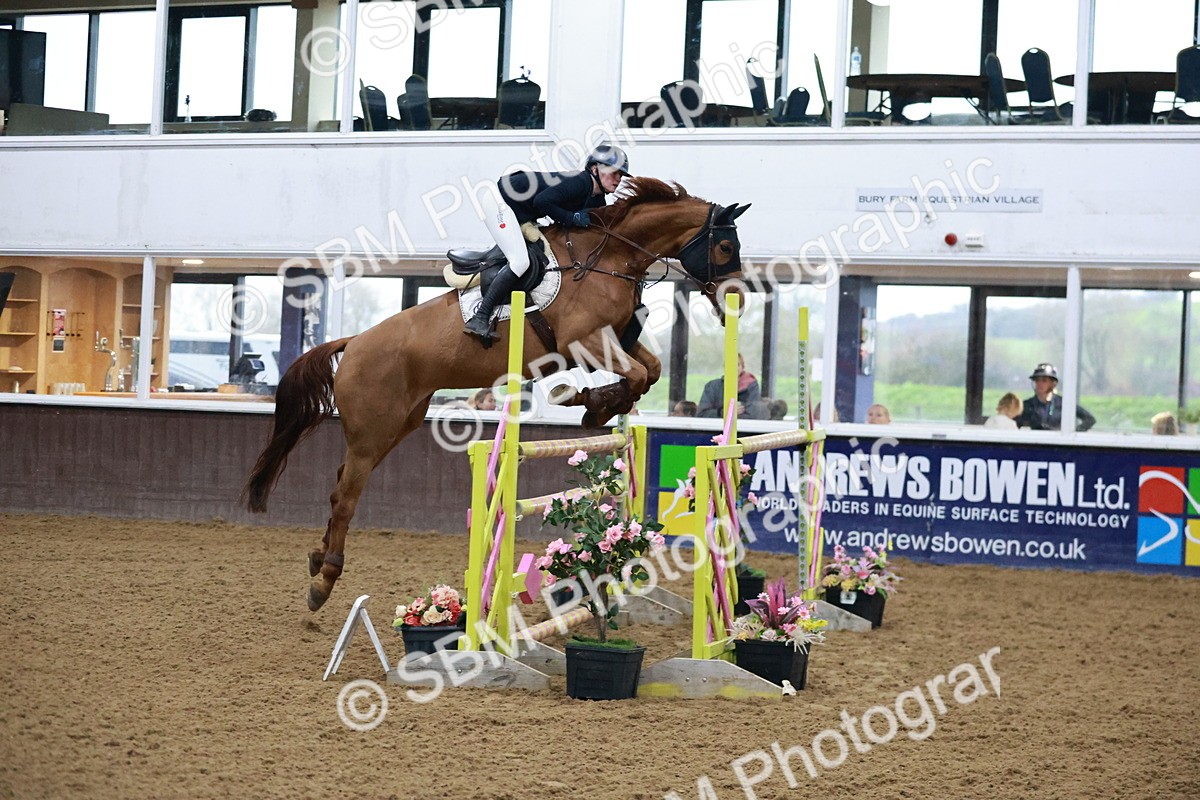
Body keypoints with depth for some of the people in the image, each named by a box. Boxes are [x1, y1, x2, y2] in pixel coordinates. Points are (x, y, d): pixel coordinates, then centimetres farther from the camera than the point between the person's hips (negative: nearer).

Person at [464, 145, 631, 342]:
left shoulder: (597, 200, 3)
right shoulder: (580, 183, -25)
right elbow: (542, 201, -33)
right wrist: (574, 218, -26)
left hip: (522, 216, 10)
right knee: (520, 261, -21)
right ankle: (480, 319, -22)